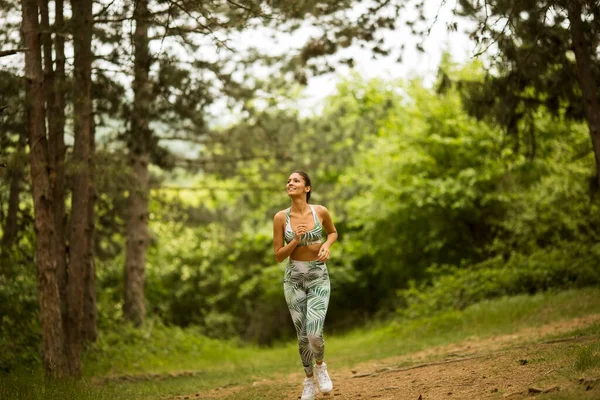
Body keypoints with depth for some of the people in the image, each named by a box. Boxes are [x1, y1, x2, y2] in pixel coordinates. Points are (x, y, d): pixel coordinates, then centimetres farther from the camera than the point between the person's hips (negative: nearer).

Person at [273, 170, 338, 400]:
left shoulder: (321, 211, -8)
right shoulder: (280, 217, -7)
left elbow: (333, 232, 14)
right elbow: (278, 256, -5)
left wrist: (327, 246, -8)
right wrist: (296, 240, -21)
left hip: (319, 279, -1)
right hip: (294, 279, 1)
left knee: (314, 335, -16)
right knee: (303, 336, 6)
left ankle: (320, 366, 18)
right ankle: (309, 381, 30)